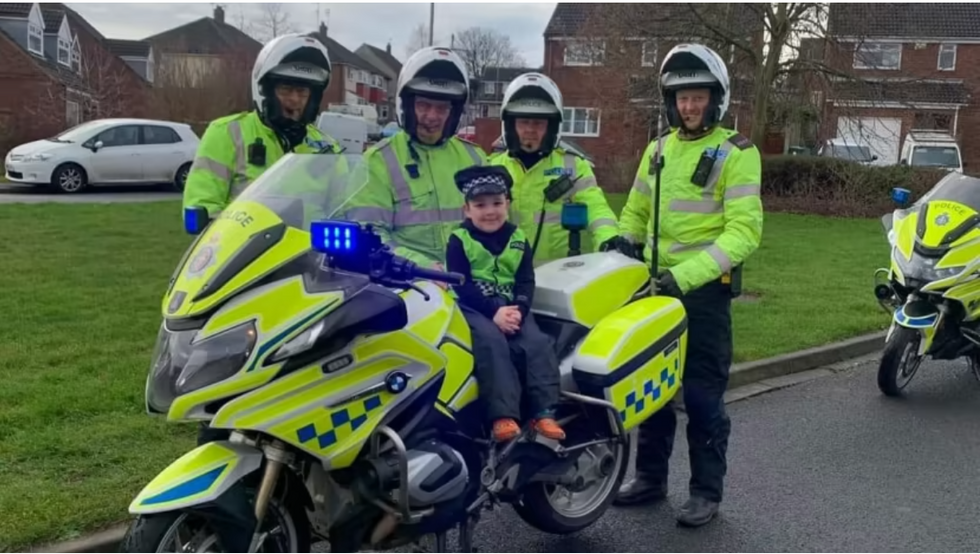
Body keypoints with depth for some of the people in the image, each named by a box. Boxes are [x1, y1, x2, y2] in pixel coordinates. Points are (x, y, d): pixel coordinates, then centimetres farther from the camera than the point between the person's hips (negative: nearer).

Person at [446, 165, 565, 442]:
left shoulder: (518, 240, 11)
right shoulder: (459, 240, -1)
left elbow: (526, 282, 5)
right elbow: (461, 285, -10)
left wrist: (518, 310, -17)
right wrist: (494, 311, -22)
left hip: (510, 307, 4)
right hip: (473, 308, -4)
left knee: (537, 342, -19)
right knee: (492, 341, -31)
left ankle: (544, 413, -17)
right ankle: (504, 415, -35)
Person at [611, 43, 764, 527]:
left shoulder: (736, 153, -9)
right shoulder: (658, 150, 11)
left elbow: (744, 231, -17)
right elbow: (635, 215, 18)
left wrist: (688, 275, -26)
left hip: (705, 288, -6)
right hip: (656, 283, 6)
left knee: (702, 395, 1)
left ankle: (706, 491, 15)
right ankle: (650, 477, 28)